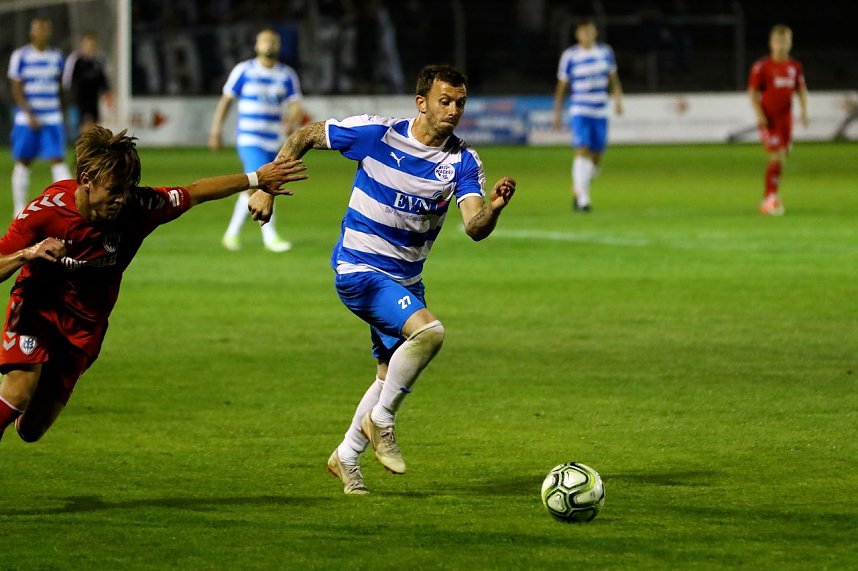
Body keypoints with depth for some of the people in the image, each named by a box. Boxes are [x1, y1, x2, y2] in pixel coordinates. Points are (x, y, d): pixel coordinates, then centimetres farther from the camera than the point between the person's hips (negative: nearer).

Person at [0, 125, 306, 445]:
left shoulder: (136, 207, -18)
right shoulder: (45, 210, -24)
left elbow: (194, 193, -1)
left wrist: (256, 179, 5)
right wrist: (27, 254, -41)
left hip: (84, 323, 3)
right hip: (37, 307, -3)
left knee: (30, 429, -1)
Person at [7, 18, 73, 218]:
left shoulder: (56, 57, 8)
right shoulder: (20, 56, -4)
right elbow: (16, 90, -6)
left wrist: (61, 112, 19)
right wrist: (30, 115, -15)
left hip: (52, 119, 2)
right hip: (26, 118, -2)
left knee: (58, 160, -9)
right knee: (22, 162, 6)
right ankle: (19, 209, 15)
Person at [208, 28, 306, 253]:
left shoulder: (286, 75, 6)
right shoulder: (243, 71, -2)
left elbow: (296, 105, -1)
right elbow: (225, 101, 5)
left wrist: (293, 119, -24)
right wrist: (215, 131, 2)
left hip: (273, 142, 4)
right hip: (249, 140, -4)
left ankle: (232, 233, 25)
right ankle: (270, 236, -13)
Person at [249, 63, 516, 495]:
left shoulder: (462, 161, -7)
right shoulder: (375, 133, -15)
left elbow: (475, 228, -21)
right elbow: (303, 137, -2)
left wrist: (494, 207, -43)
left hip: (406, 279, 6)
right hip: (359, 269, -6)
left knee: (392, 375, 14)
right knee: (428, 330, -28)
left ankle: (346, 457, 34)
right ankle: (380, 420, -10)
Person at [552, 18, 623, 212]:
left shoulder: (606, 52, 7)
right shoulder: (570, 56, -3)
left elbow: (614, 79, 17)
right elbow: (561, 87, 3)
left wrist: (618, 99, 2)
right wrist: (557, 114, 2)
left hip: (601, 114, 4)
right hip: (580, 111, -4)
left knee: (596, 156, 6)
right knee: (582, 151, -16)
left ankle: (577, 191, 26)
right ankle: (582, 199, -17)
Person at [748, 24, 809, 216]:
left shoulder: (795, 67, 8)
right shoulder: (761, 66, -6)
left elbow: (801, 90, 15)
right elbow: (752, 92, -4)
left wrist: (804, 110, 0)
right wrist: (759, 114, -15)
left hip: (786, 119, 5)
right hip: (769, 119, -5)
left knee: (781, 158, 8)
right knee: (777, 157, -16)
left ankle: (769, 200, 21)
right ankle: (770, 198, -9)